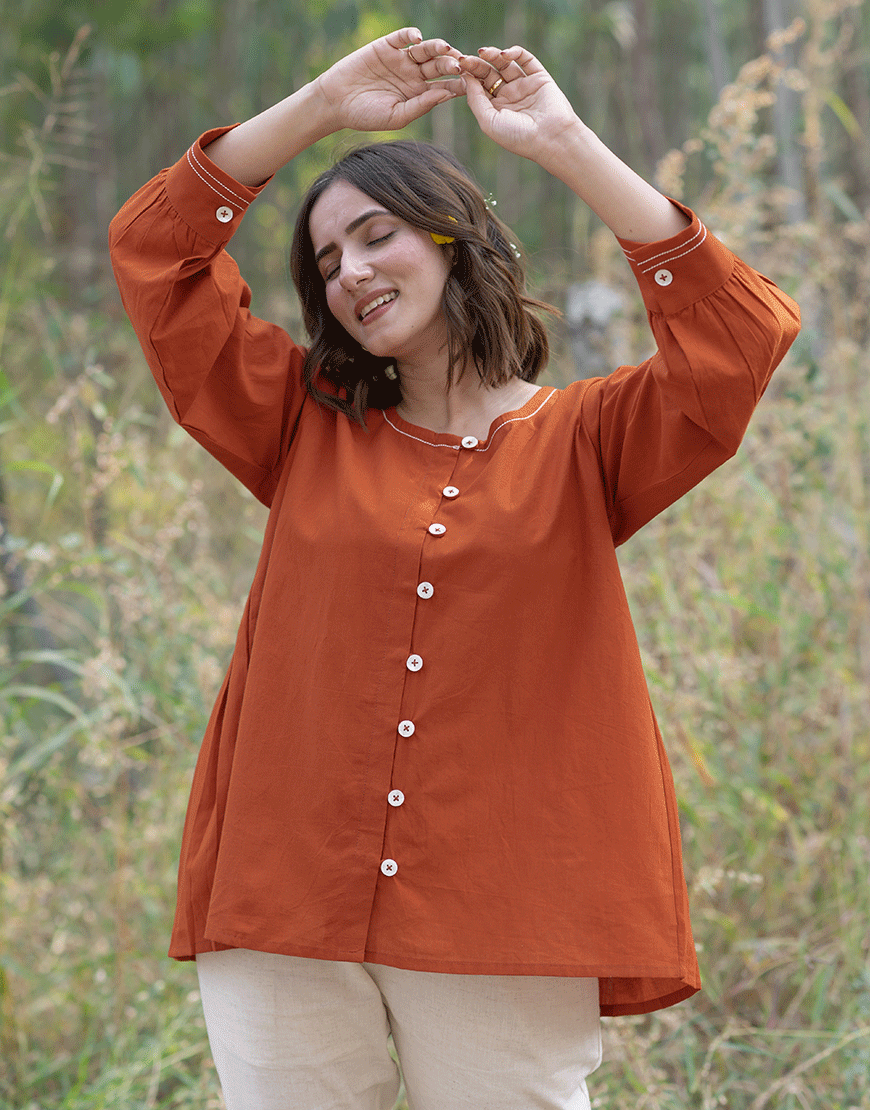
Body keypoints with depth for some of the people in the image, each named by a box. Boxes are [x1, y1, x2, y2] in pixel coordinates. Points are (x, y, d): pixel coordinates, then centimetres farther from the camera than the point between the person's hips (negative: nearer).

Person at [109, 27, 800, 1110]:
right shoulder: (308, 431, 12)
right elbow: (154, 248, 8)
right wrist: (321, 107, 1)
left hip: (505, 924, -2)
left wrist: (565, 146, -9)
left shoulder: (580, 445, 6)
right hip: (286, 906, 2)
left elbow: (742, 334, -10)